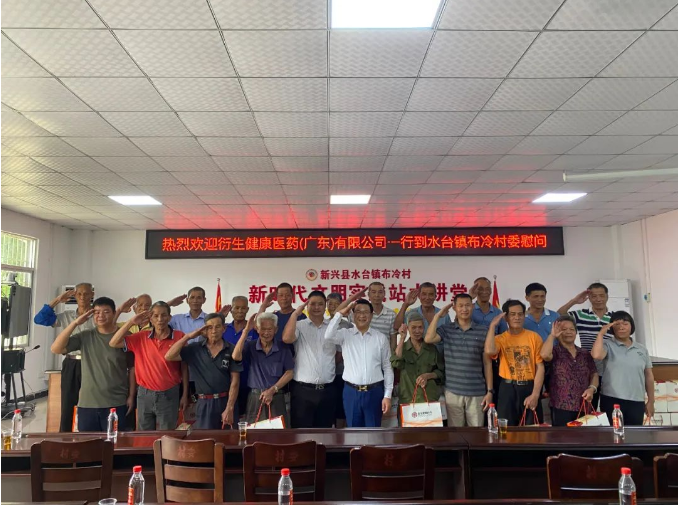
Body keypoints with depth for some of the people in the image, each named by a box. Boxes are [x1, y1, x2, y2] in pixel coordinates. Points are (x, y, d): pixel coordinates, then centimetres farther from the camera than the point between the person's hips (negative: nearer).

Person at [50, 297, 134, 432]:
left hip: (116, 404, -2)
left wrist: (131, 396, 0)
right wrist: (75, 323, -9)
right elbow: (56, 349, -5)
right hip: (87, 403, 2)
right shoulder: (85, 336, 3)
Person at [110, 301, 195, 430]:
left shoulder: (179, 337, -8)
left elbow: (184, 367, -2)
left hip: (169, 395, -2)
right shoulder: (141, 337, -2)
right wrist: (131, 322, -13)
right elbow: (114, 343, -7)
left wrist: (185, 395, -1)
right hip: (145, 394, 2)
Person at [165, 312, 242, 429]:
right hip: (203, 404, 1)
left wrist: (229, 408, -11)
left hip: (225, 402, -1)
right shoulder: (195, 349, 2)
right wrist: (187, 336, -9)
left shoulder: (231, 350, -3)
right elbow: (169, 356, -7)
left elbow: (235, 381, -5)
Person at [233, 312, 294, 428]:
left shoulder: (283, 349, 1)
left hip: (276, 398, 0)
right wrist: (246, 330, -18)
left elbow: (289, 373, 2)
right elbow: (236, 357, -18)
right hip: (255, 397, 1)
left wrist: (272, 390, -9)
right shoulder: (250, 346, 1)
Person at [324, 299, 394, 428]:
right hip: (351, 392, 0)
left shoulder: (381, 338, 2)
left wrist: (387, 395, -1)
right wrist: (340, 313, -13)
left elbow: (387, 367, 4)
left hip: (374, 392, 0)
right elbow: (329, 336, -20)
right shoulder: (345, 334, 1)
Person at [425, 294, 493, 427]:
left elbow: (487, 363, 5)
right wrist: (438, 315, -6)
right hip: (453, 392, 0)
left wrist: (490, 391, 1)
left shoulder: (483, 331, 2)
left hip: (477, 393, 0)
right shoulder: (446, 330, 3)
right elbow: (428, 339, -17)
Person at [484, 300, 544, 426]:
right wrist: (492, 325, -12)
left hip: (529, 388, 1)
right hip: (508, 389, 0)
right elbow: (489, 351, -23)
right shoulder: (500, 339, 1)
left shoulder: (534, 337, 2)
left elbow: (540, 367, 0)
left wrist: (535, 394, -9)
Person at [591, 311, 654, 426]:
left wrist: (651, 401, 13)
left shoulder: (642, 349, 11)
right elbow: (596, 355, -24)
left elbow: (649, 375, 15)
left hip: (637, 402, 4)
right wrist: (601, 333, -15)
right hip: (612, 400, -4)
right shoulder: (608, 345, -1)